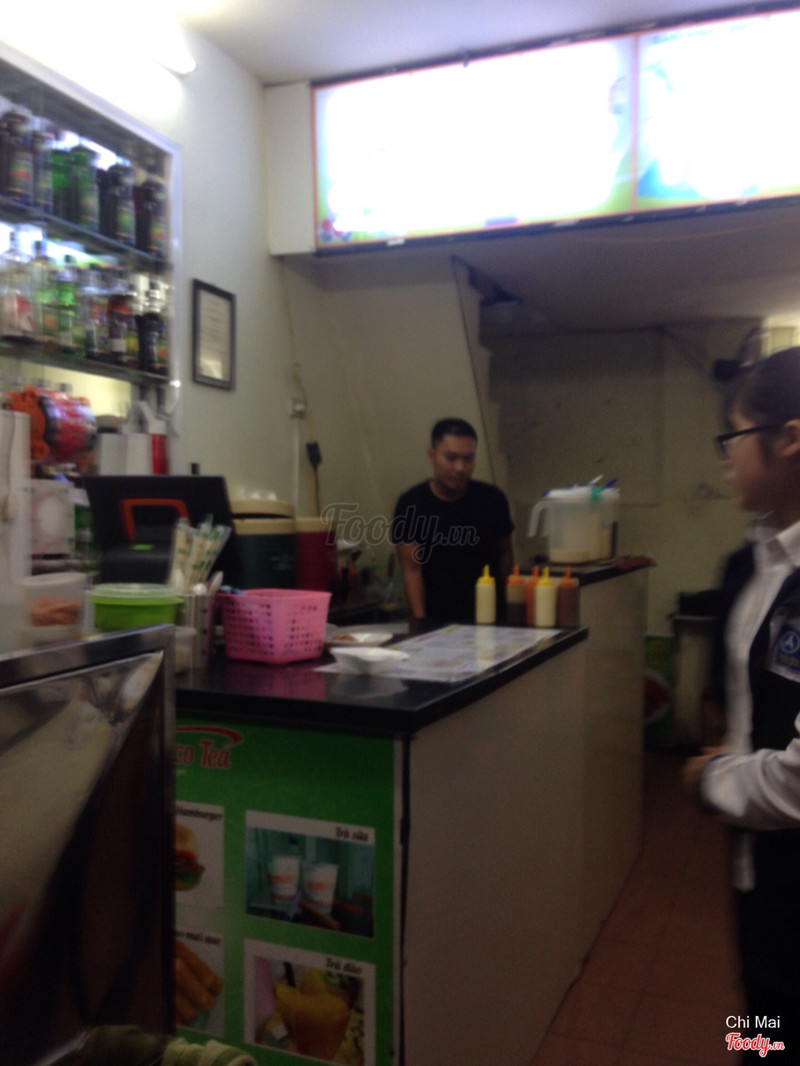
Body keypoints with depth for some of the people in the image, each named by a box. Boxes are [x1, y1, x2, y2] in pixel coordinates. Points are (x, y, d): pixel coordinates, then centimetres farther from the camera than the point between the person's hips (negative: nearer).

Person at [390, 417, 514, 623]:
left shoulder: (492, 500, -1)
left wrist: (499, 602, 5)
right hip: (435, 620, -1)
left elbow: (505, 553, 11)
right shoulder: (411, 504, -6)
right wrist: (420, 622, -18)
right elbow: (411, 569, -9)